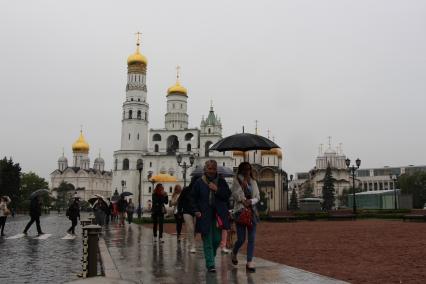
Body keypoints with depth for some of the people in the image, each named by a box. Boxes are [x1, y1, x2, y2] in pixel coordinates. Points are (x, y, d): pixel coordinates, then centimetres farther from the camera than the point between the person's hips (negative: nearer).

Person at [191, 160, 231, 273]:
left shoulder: (221, 182, 6)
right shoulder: (199, 182, 2)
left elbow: (228, 195, 1)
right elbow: (193, 198, 7)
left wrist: (217, 189, -12)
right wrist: (196, 210, -4)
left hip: (218, 215, 2)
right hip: (204, 216, -2)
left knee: (217, 240, 6)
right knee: (207, 241, -2)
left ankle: (211, 257, 33)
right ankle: (210, 264, 2)